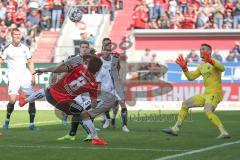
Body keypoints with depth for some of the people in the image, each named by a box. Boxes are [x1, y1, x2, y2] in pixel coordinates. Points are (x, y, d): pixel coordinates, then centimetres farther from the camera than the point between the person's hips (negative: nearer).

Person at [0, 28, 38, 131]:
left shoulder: (24, 48, 9)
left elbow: (30, 62, 15)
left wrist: (33, 76, 6)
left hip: (25, 76, 4)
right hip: (13, 78, -4)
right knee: (12, 100, -17)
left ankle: (32, 124, 4)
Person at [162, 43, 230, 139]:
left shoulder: (213, 62, -9)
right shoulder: (202, 66, 17)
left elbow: (222, 68, -32)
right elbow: (191, 77, 18)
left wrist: (210, 60, -47)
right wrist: (184, 67, 2)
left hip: (215, 94, -9)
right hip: (206, 94, 9)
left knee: (208, 112, -33)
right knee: (185, 104, 11)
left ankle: (224, 133, -31)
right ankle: (175, 129, 15)